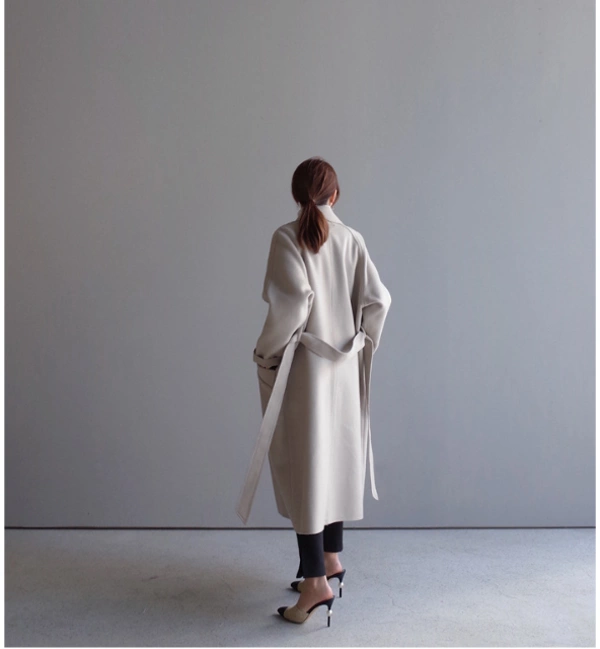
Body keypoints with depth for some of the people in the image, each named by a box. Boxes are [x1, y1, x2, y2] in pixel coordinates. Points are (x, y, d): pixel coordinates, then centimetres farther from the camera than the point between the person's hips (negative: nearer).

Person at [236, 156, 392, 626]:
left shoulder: (288, 237, -9)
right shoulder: (352, 239, 4)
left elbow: (293, 300, -20)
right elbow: (377, 299, -2)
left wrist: (266, 352, -9)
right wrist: (364, 342, 12)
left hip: (302, 366, -5)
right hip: (343, 366, 5)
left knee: (305, 465, -1)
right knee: (337, 457, 16)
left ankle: (316, 581, 2)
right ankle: (331, 557, 30)